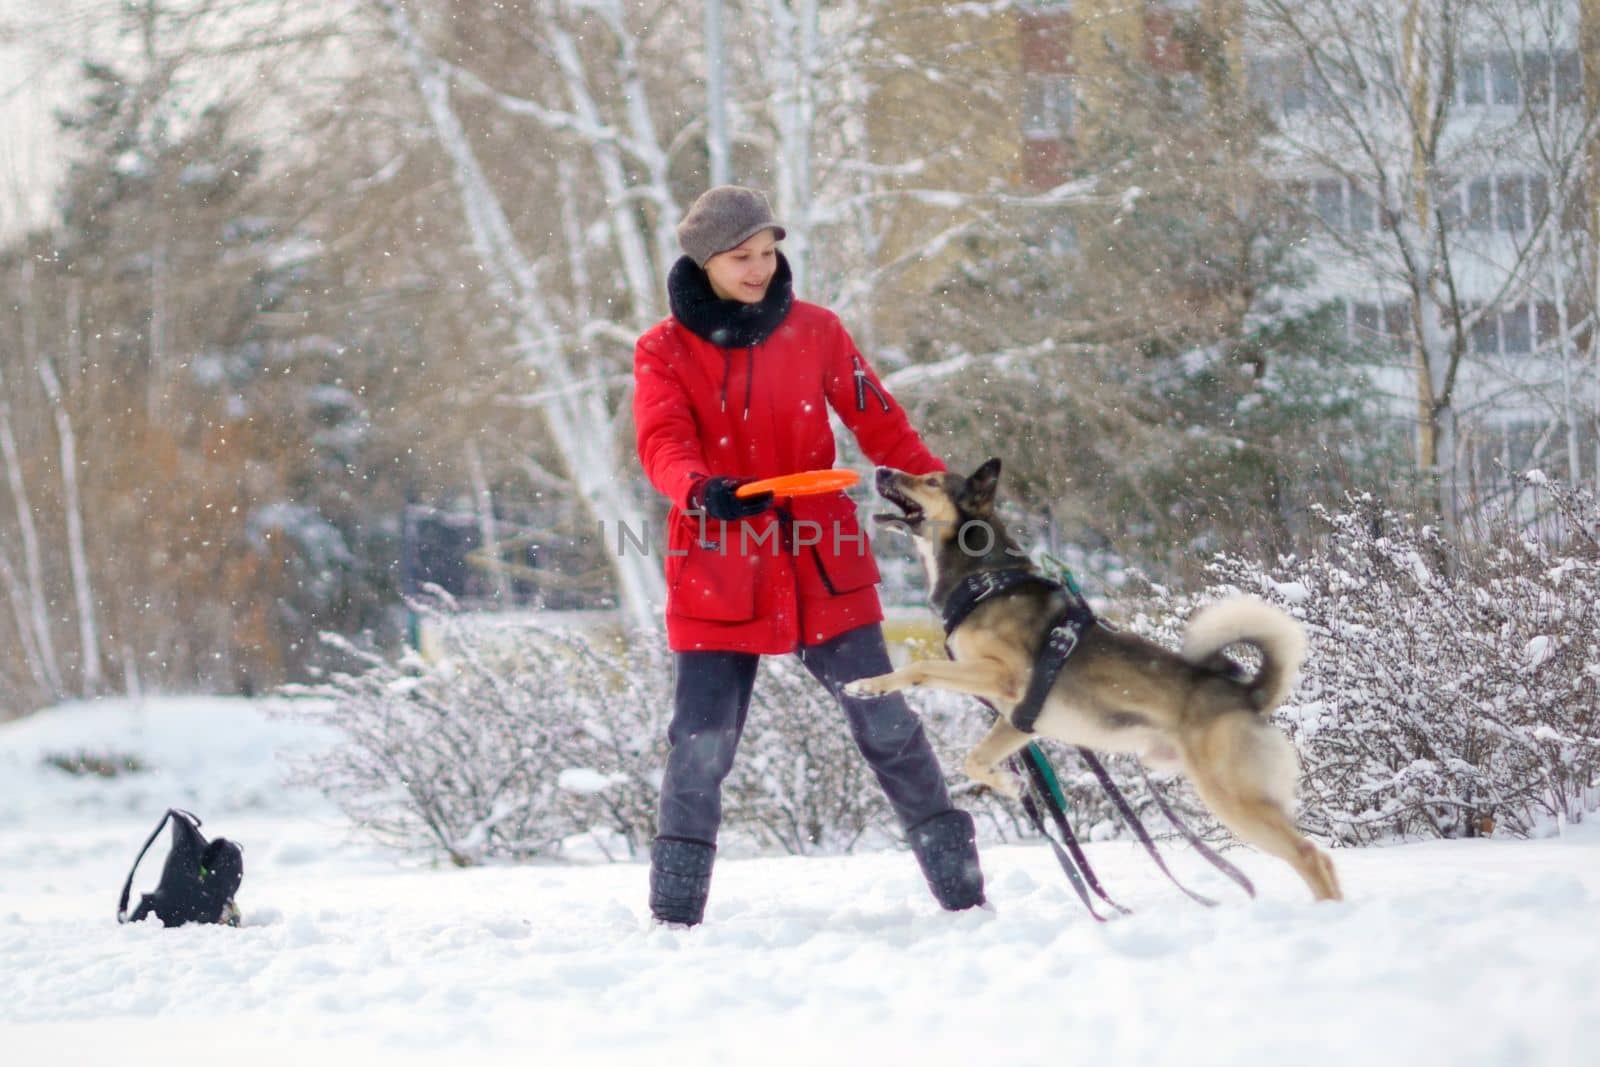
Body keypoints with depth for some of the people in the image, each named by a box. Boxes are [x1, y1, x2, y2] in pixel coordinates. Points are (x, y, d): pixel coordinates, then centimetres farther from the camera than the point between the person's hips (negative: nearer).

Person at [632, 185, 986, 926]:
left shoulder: (814, 331, 5)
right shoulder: (664, 351, 1)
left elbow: (879, 422, 6)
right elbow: (663, 443, -14)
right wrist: (702, 489, -36)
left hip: (822, 566, 1)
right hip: (717, 578, -1)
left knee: (886, 725, 1)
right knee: (701, 746, -4)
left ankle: (960, 885, 10)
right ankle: (674, 913, 7)